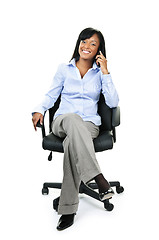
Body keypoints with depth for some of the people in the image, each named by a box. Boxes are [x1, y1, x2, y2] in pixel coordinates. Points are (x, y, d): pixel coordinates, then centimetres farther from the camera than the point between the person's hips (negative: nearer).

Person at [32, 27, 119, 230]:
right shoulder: (64, 69, 14)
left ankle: (68, 209, -34)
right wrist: (39, 110, -6)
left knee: (71, 142, -37)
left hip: (89, 125, 0)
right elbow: (51, 95, 15)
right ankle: (98, 178, -45)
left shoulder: (100, 73, 11)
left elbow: (113, 103, 0)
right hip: (62, 122, 1)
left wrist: (105, 73, -4)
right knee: (73, 119, -39)